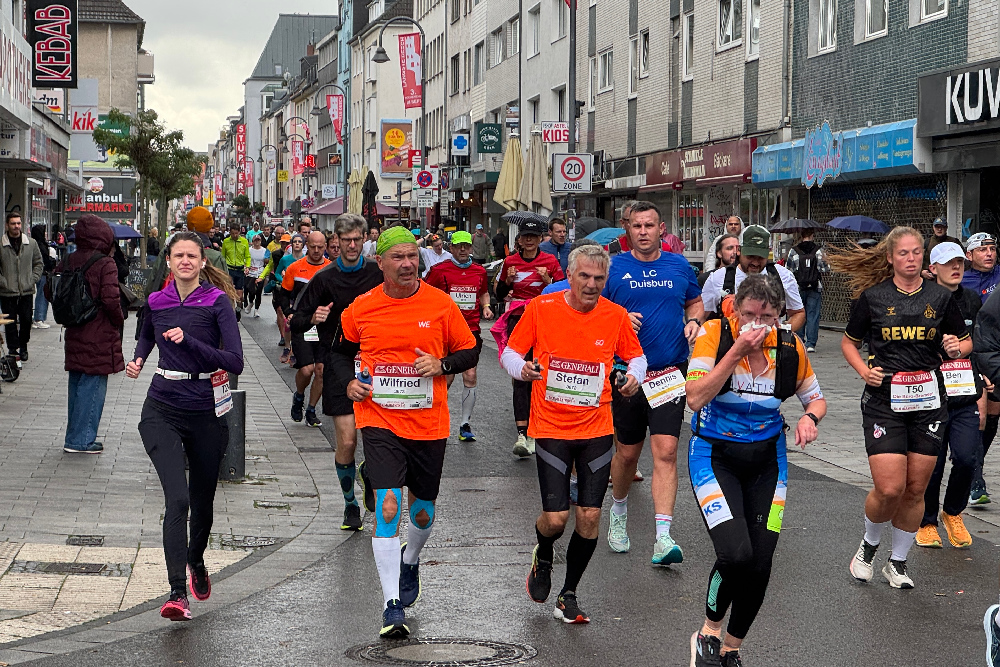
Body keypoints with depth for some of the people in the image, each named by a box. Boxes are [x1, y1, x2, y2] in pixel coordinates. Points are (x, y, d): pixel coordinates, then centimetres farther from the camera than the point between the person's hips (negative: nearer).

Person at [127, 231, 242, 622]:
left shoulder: (217, 302, -7)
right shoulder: (156, 302, 4)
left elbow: (235, 362, -16)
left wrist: (189, 341, -24)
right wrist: (137, 360, 8)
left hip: (206, 413, -1)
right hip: (162, 410, 1)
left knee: (202, 501, 15)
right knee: (177, 498, -18)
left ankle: (196, 561, 46)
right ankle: (177, 592, -21)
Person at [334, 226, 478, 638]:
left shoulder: (441, 305, -4)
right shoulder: (360, 308, -2)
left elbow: (470, 352, 5)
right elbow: (343, 350, 16)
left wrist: (441, 365, -14)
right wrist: (349, 382, -2)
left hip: (428, 423, 1)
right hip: (379, 421, -1)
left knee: (423, 511, 15)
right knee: (387, 505, -16)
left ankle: (410, 562, 49)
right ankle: (392, 605, -13)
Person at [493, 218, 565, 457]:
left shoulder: (550, 261, 4)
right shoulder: (510, 262, 7)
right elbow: (499, 294, 14)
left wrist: (548, 280, -12)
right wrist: (508, 281, -5)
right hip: (517, 319, 0)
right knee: (519, 375, -12)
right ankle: (522, 433, -21)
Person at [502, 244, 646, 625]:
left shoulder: (616, 316, 0)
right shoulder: (540, 309, -6)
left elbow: (636, 356, 15)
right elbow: (510, 353, 2)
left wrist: (633, 376, -7)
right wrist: (522, 368, -21)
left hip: (596, 429, 2)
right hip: (551, 428, -2)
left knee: (590, 516, -1)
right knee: (555, 518, -9)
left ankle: (569, 594, 19)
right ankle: (543, 558, 28)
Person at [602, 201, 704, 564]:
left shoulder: (679, 266, 7)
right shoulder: (613, 268, 0)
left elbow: (695, 302, 22)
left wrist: (694, 321, 1)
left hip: (670, 374, 0)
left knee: (665, 451, -11)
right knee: (627, 452, 10)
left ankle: (663, 538, -16)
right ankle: (618, 516, 38)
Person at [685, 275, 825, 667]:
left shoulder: (790, 347, -6)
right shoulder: (714, 335, -14)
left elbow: (815, 398, 9)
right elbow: (696, 398, -24)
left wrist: (809, 418, -14)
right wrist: (736, 352, -29)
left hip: (766, 459, 3)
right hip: (714, 455, -3)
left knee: (760, 564, -1)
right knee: (736, 553, -23)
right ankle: (708, 634, 5)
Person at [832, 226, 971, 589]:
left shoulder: (941, 297, 5)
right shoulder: (873, 296, 0)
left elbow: (966, 343, 15)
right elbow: (848, 342, 11)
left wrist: (957, 348, -8)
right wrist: (864, 370, -6)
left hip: (928, 402, 2)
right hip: (884, 401, -2)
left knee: (915, 489, 6)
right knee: (889, 489, -11)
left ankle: (898, 562, 23)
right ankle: (869, 544, 18)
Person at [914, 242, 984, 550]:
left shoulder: (973, 302, 11)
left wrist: (982, 397, 11)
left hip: (967, 401, 2)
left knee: (966, 457, -11)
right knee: (931, 466, 2)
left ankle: (953, 513, 14)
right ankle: (927, 524, 22)